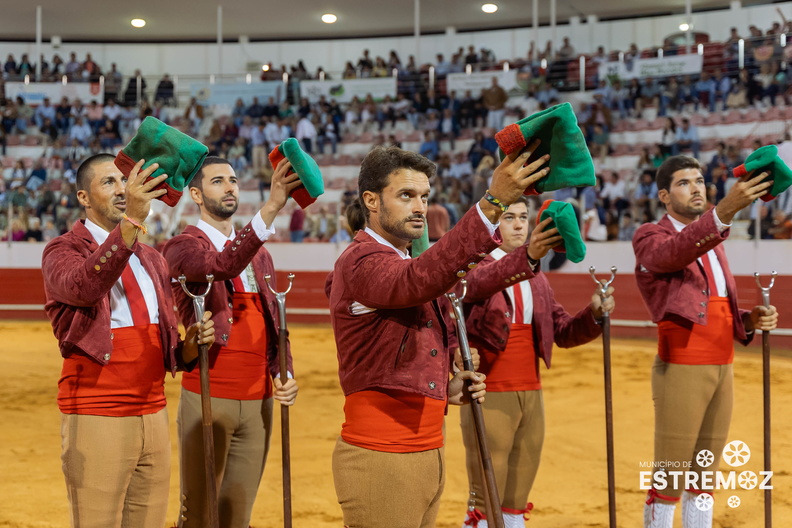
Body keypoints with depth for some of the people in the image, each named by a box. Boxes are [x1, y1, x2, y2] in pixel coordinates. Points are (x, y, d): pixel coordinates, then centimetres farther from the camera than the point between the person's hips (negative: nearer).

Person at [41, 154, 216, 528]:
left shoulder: (151, 260, 17)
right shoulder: (63, 251, -1)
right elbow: (83, 287, -28)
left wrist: (192, 344, -5)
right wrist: (131, 221, -39)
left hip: (154, 416, 6)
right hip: (95, 420, -5)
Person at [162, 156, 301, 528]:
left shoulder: (260, 254, 16)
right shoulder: (182, 247, -5)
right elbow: (222, 265, -27)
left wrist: (284, 375, 1)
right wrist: (271, 208, -37)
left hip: (258, 401, 5)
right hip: (208, 399, -5)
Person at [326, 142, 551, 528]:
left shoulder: (407, 263, 18)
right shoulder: (360, 262, -13)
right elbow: (419, 280, -35)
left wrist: (447, 388, 3)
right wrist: (492, 204, -42)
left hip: (427, 452, 9)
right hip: (380, 457, -9)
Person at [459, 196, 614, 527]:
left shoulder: (537, 279, 13)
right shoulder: (474, 265, -6)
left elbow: (564, 333, 10)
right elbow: (478, 283, -31)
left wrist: (594, 314, -11)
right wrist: (527, 256, -49)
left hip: (531, 394, 6)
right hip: (489, 396, -6)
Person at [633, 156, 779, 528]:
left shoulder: (714, 242, 18)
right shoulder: (650, 237, -6)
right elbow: (675, 253, -30)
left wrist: (750, 320, -2)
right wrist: (724, 210, -45)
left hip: (722, 369, 7)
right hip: (680, 369, -7)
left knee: (705, 473, 12)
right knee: (668, 478, -4)